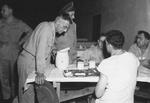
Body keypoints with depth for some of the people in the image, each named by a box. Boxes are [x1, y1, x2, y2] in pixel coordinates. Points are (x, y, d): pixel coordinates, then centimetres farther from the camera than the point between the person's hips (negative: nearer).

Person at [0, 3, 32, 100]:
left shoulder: (19, 23, 2)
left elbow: (30, 31, 1)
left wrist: (20, 42, -4)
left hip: (14, 53, -2)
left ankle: (15, 96, 17)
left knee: (14, 75, 3)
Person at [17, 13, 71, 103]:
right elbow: (41, 51, -27)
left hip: (34, 62, 9)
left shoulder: (52, 31, 11)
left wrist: (48, 65, 15)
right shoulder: (46, 27, -20)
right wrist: (40, 72, -29)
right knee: (27, 92, 0)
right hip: (28, 61, -9)